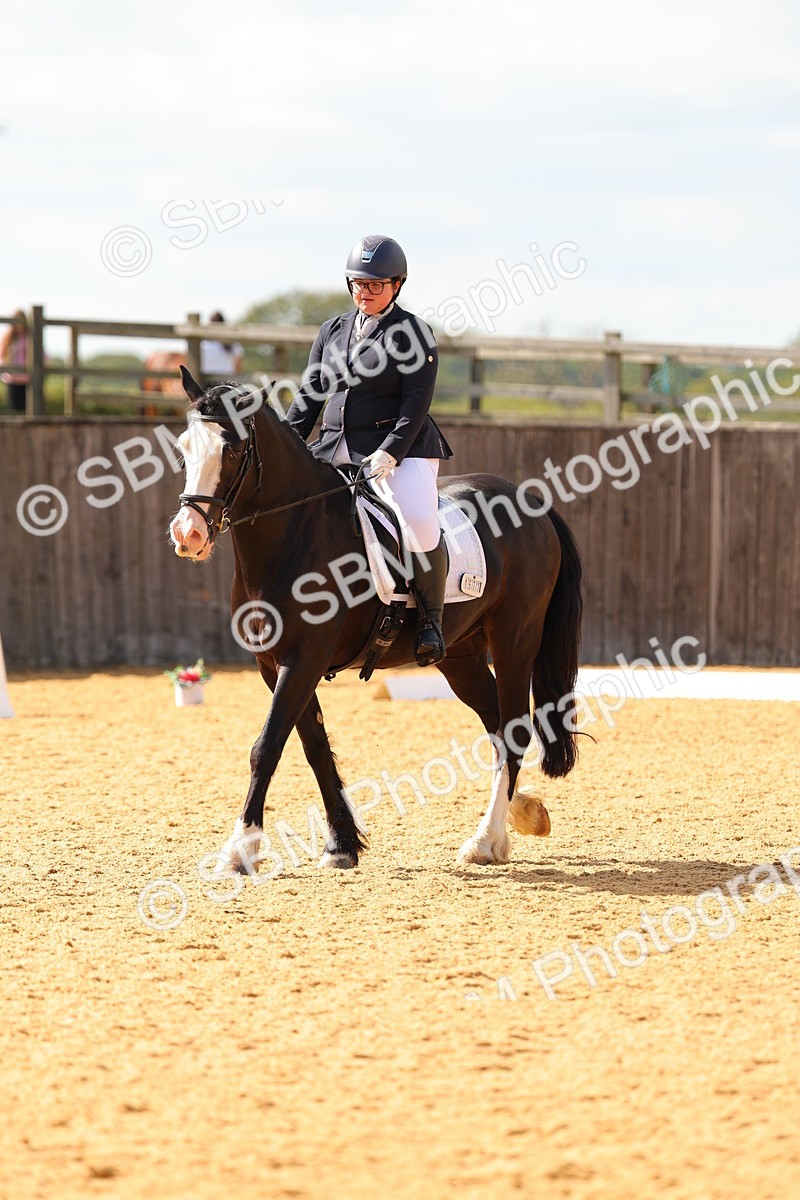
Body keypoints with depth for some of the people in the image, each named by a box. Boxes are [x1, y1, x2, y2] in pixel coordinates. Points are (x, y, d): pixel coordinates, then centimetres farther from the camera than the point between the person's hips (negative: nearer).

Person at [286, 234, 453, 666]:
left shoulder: (413, 332, -2)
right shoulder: (333, 331, 15)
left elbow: (417, 402, -10)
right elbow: (309, 396, 16)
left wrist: (390, 452, -22)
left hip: (399, 448, -6)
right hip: (335, 450, 6)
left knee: (420, 525, -30)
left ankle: (431, 618, -13)